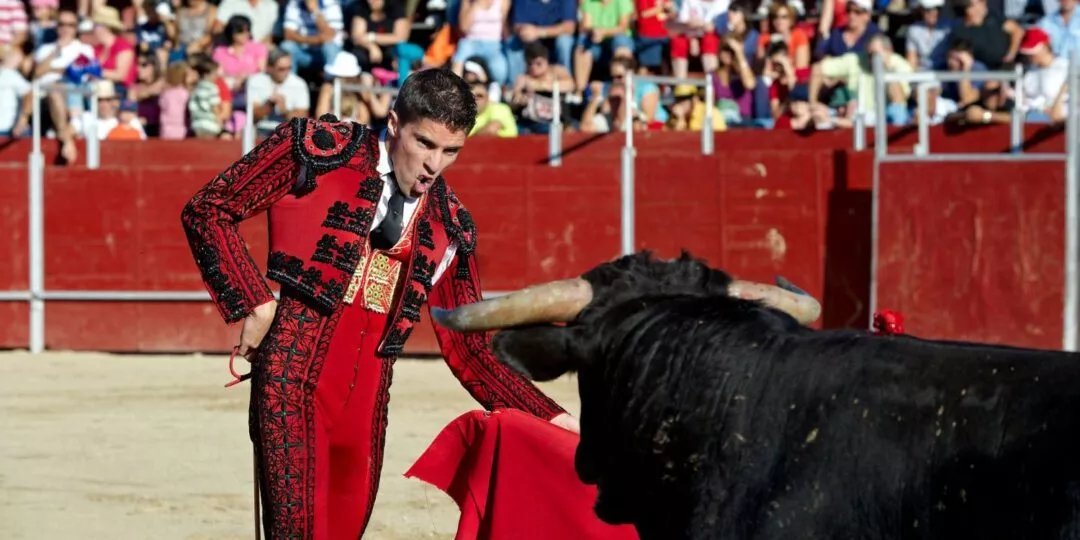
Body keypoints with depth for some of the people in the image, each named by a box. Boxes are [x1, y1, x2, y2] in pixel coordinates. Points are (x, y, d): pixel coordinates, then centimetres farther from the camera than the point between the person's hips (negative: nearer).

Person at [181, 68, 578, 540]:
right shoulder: (321, 148, -1)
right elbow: (208, 210, 2)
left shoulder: (449, 227, 10)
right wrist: (253, 303, -6)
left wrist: (547, 416, 6)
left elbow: (468, 349, 15)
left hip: (368, 388, 5)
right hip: (294, 370, -5)